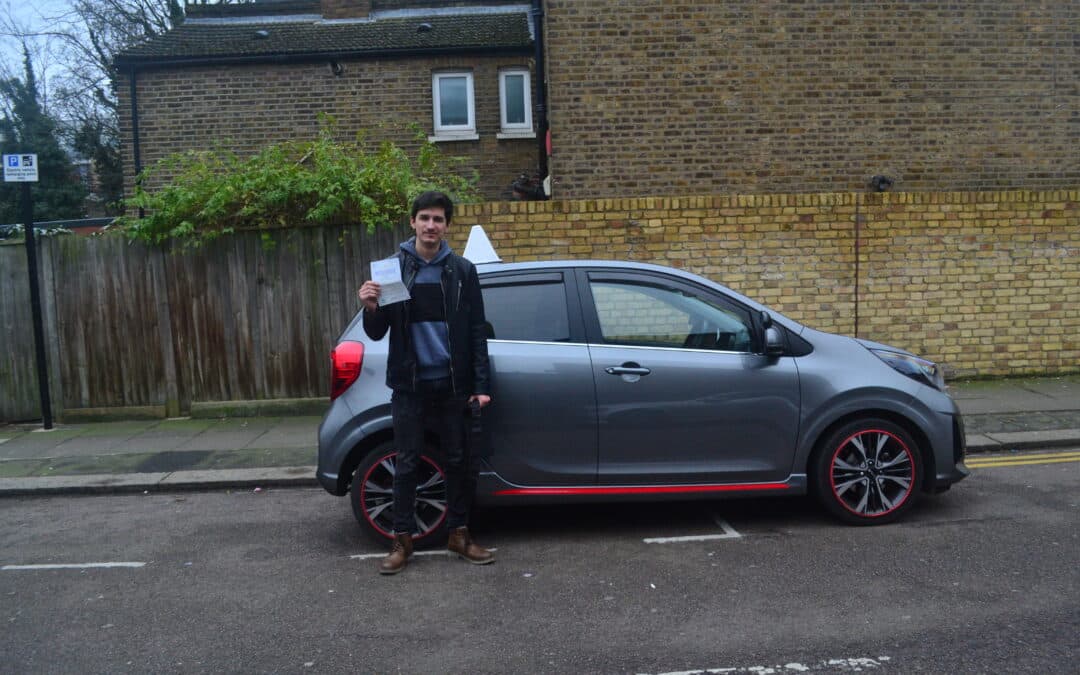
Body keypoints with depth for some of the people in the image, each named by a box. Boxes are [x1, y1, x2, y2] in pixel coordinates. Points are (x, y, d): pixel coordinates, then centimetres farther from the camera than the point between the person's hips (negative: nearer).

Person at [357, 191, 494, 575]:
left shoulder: (462, 271, 2)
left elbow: (476, 332, 3)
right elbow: (377, 334, 1)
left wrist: (481, 384, -3)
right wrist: (371, 309, -20)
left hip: (452, 384, 1)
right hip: (409, 385, -1)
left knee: (458, 460, 9)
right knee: (407, 463, 6)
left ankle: (459, 533, 23)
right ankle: (403, 539, 19)